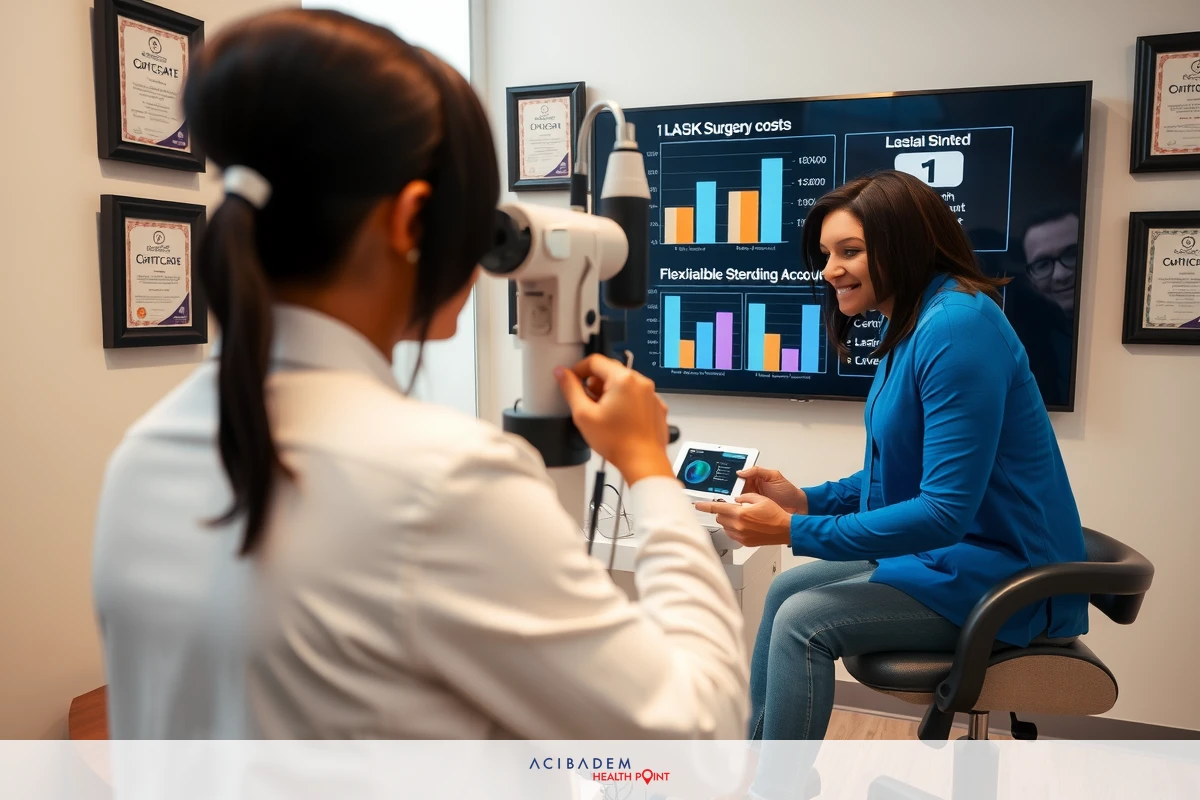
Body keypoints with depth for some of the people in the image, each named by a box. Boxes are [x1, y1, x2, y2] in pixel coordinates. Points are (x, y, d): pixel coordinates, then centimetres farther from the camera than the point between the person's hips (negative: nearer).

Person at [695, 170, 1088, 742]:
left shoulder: (956, 326, -23)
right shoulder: (910, 328, 8)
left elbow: (947, 510, -27)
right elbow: (901, 474, 15)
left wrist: (793, 530, -26)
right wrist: (806, 499, 0)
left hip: (1002, 571, -10)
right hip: (945, 550, 10)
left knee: (804, 621, -18)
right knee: (786, 590, 9)